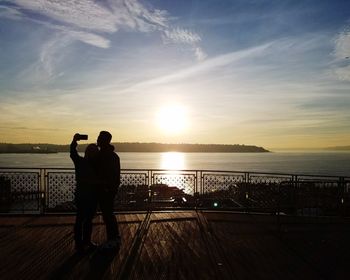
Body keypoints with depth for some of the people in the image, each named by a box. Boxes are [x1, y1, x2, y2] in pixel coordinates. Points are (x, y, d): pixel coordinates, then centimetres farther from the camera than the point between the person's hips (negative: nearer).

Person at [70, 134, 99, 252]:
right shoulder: (80, 161, -6)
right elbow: (73, 154, -23)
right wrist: (74, 141, -40)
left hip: (93, 196, 6)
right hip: (82, 195, -6)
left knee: (89, 219, 15)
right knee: (80, 219, -1)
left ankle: (87, 241, 28)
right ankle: (78, 243, 7)